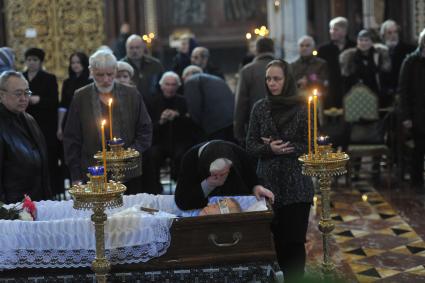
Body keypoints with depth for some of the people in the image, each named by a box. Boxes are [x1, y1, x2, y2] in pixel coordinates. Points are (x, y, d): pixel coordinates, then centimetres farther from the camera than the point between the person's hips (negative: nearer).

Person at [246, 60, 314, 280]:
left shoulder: (302, 108, -5)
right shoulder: (260, 108, 4)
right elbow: (251, 146, 4)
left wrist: (285, 147, -15)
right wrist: (270, 149, -14)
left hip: (296, 184, -2)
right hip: (268, 183, 2)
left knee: (294, 239, -1)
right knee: (274, 238, 5)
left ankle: (295, 277, 13)